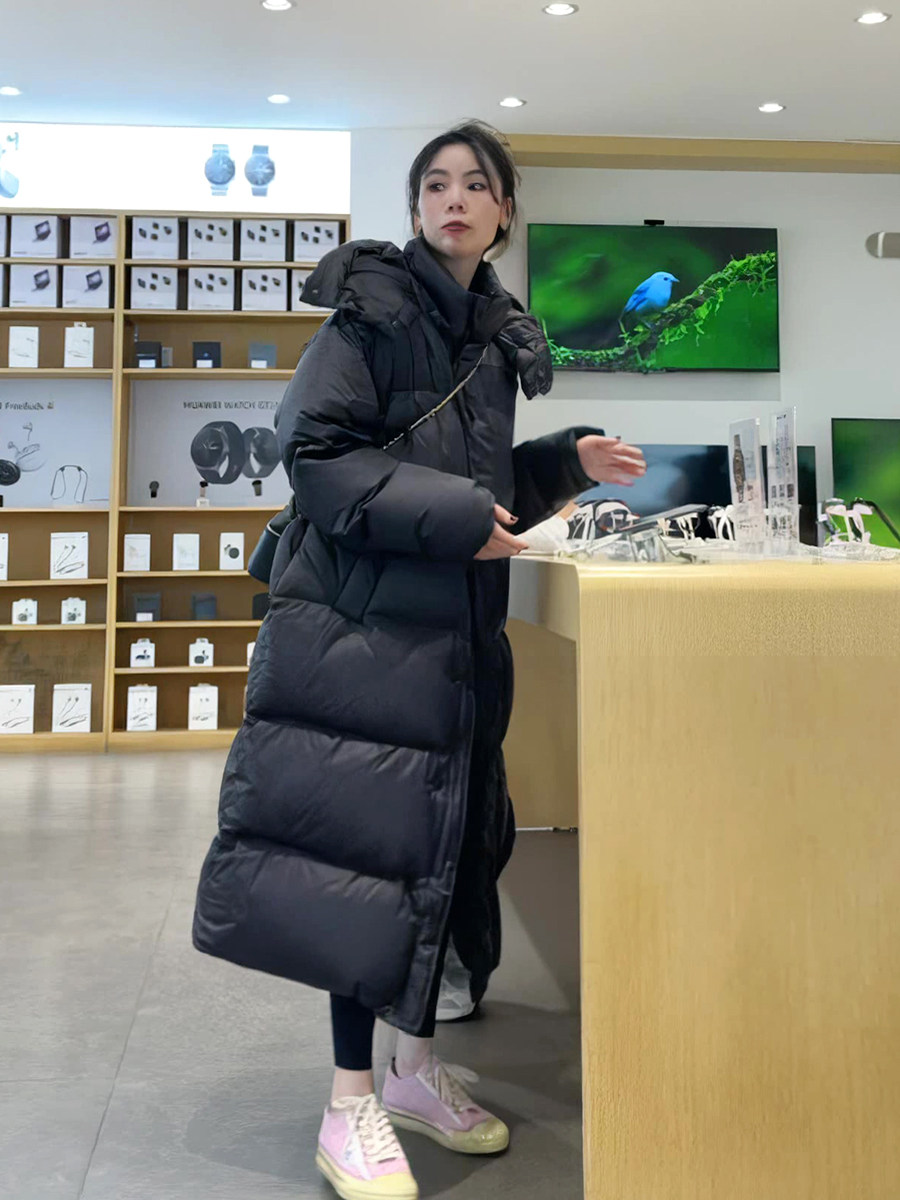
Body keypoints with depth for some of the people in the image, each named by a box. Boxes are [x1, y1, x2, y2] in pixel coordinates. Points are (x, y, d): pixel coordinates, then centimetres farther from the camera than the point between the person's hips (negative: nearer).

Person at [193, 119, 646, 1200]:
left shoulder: (498, 333, 16)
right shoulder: (373, 305, -5)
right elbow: (315, 452, -13)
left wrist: (566, 464, 9)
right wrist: (445, 514, -20)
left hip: (455, 627, 7)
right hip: (363, 615, -7)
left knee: (442, 839, 12)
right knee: (365, 837, -5)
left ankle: (417, 1066, 28)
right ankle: (352, 1109, 9)